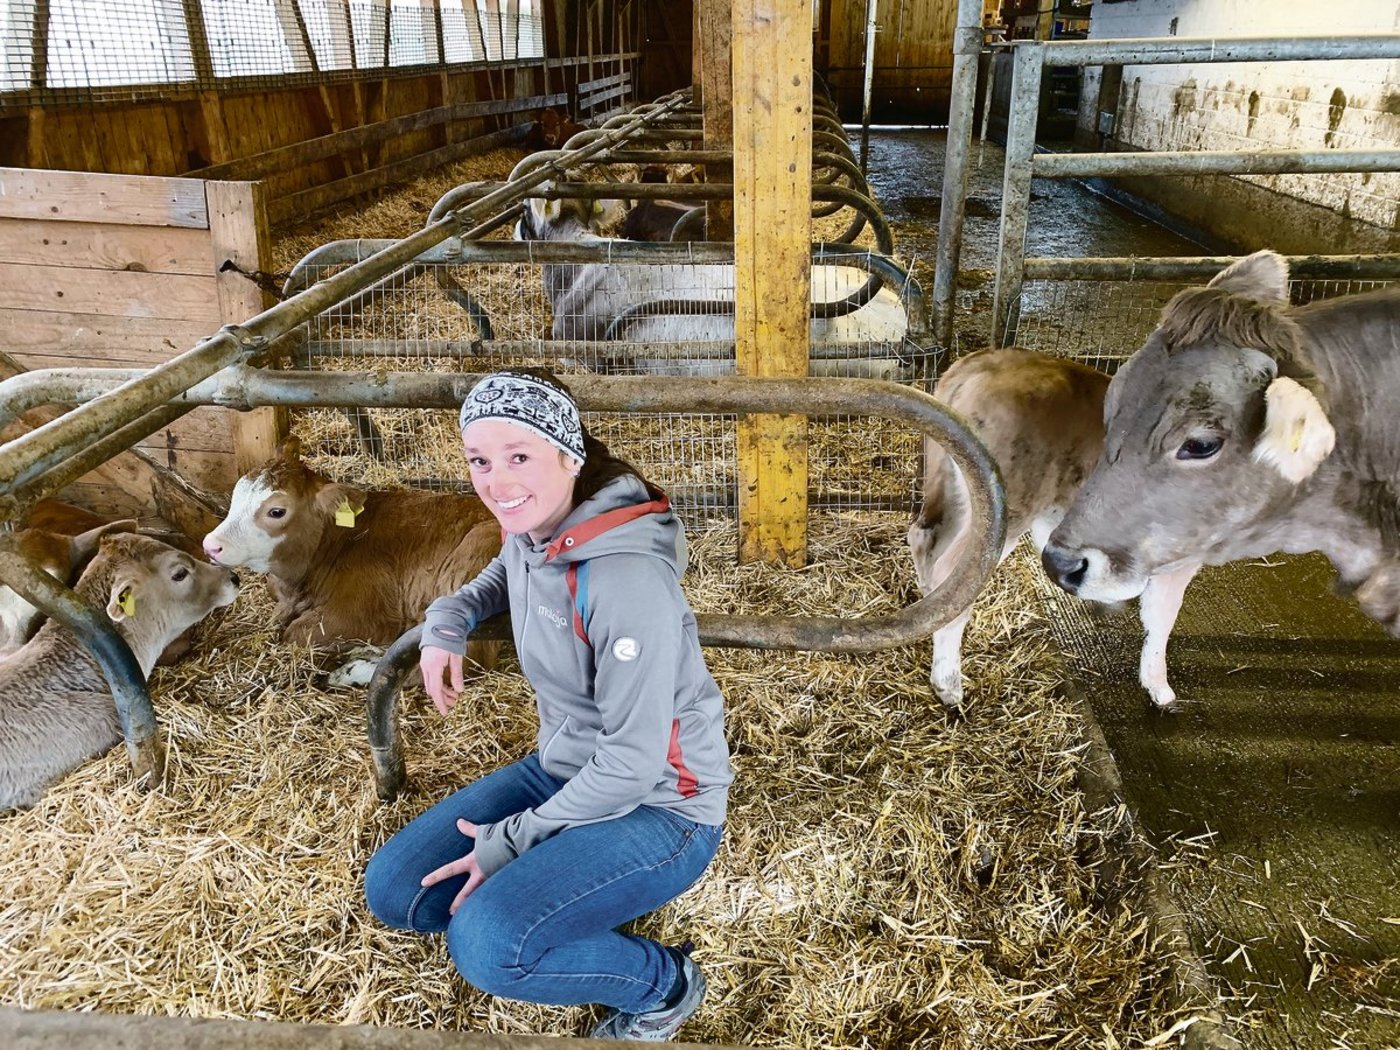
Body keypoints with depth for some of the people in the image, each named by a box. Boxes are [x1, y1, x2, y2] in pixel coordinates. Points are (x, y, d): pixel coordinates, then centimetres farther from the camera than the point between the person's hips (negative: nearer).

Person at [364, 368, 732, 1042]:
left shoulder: (626, 578, -29)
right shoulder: (530, 533, -5)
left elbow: (633, 764, -25)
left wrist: (508, 841, -15)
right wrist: (447, 623, 3)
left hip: (658, 807, -8)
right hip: (563, 771, 8)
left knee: (487, 945, -25)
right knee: (393, 891, 3)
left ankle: (662, 985, 0)